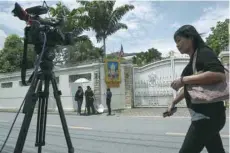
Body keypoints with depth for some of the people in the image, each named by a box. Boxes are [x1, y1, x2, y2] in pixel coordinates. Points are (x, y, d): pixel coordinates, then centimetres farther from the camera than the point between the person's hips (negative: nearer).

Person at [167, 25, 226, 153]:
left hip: (208, 115, -10)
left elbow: (219, 74, -29)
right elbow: (189, 87, 27)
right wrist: (173, 103, 29)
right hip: (205, 115, 10)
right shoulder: (193, 60, 16)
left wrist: (183, 80, -26)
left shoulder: (204, 53, -10)